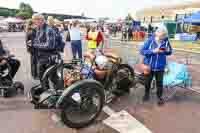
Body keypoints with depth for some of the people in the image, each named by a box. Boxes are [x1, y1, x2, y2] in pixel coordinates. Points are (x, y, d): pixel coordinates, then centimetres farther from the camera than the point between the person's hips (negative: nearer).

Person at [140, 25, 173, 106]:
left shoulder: (166, 41, -7)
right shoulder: (150, 40, -14)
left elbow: (170, 52, 6)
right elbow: (142, 51, -17)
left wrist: (168, 51, -17)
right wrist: (153, 51, -27)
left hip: (160, 66, 1)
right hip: (149, 65, 0)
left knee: (159, 82, 9)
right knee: (147, 81, 17)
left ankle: (160, 97, 32)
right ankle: (147, 93, 42)